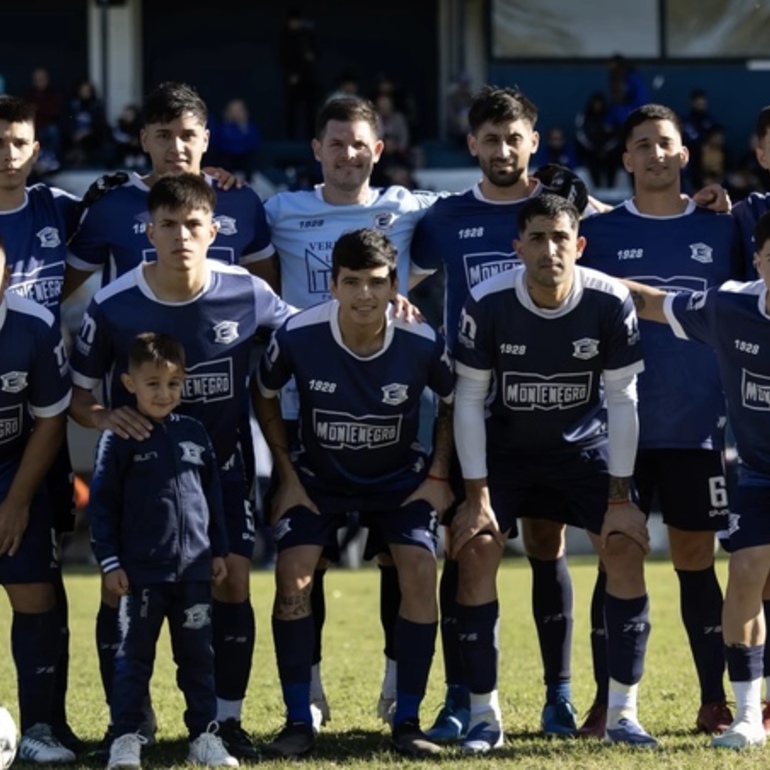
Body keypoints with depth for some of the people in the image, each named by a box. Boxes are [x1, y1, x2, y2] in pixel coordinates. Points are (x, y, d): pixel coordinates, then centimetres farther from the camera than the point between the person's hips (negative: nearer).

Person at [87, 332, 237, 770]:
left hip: (194, 569, 3)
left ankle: (205, 735, 14)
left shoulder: (195, 434, 7)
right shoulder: (120, 439, -4)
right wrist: (109, 561, -7)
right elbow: (102, 502, -3)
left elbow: (214, 495, 15)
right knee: (135, 656, 2)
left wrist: (219, 550, 13)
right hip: (141, 571, -3)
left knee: (198, 655, 8)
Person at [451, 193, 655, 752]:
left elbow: (623, 400, -12)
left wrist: (620, 495, -12)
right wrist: (478, 494, -16)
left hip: (586, 448, 1)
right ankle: (485, 715, -5)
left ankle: (623, 712, -2)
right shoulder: (487, 304, -22)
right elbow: (469, 399, -13)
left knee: (627, 549, -13)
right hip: (506, 449, 0)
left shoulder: (610, 302, -20)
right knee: (475, 552, -16)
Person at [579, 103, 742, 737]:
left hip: (699, 428, 0)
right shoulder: (599, 232, 4)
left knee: (696, 560, 5)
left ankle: (715, 701, 10)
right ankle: (606, 703, 6)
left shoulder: (719, 229, 6)